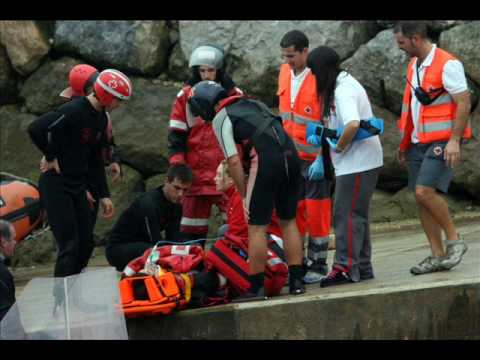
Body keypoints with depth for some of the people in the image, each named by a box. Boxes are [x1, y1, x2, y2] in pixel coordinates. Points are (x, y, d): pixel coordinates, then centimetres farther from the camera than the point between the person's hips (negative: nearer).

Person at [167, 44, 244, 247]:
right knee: (193, 230, 5)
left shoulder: (234, 95, 5)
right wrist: (177, 167, -2)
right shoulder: (185, 97, 5)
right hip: (197, 172, 1)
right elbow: (176, 135, 6)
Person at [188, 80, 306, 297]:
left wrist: (244, 195, 3)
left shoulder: (220, 118, 4)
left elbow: (234, 161, -4)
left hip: (266, 161, -7)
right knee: (288, 221, 16)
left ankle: (256, 287, 2)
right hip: (291, 154, 7)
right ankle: (296, 281, 17)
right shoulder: (252, 104, 27)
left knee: (257, 227, 1)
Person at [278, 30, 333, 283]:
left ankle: (318, 265, 7)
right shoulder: (285, 73, 6)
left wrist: (321, 158, -19)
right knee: (294, 210, 10)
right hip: (291, 156, 6)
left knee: (316, 212, -1)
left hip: (315, 158, -6)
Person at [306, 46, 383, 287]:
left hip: (357, 164, -10)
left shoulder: (344, 91, -18)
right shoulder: (345, 84, 14)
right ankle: (362, 267, 21)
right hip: (359, 161, 10)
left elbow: (353, 124, -33)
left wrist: (339, 146, -18)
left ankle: (346, 267, -5)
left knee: (346, 214, -7)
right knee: (356, 215, 15)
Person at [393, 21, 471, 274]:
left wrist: (454, 140, -22)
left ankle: (454, 241, -4)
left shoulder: (447, 64, -13)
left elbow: (464, 103, -16)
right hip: (419, 141, 8)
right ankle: (437, 255, 9)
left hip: (442, 141, -8)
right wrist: (405, 143, 21)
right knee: (420, 197, 4)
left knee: (425, 191, -20)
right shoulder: (413, 66, 14)